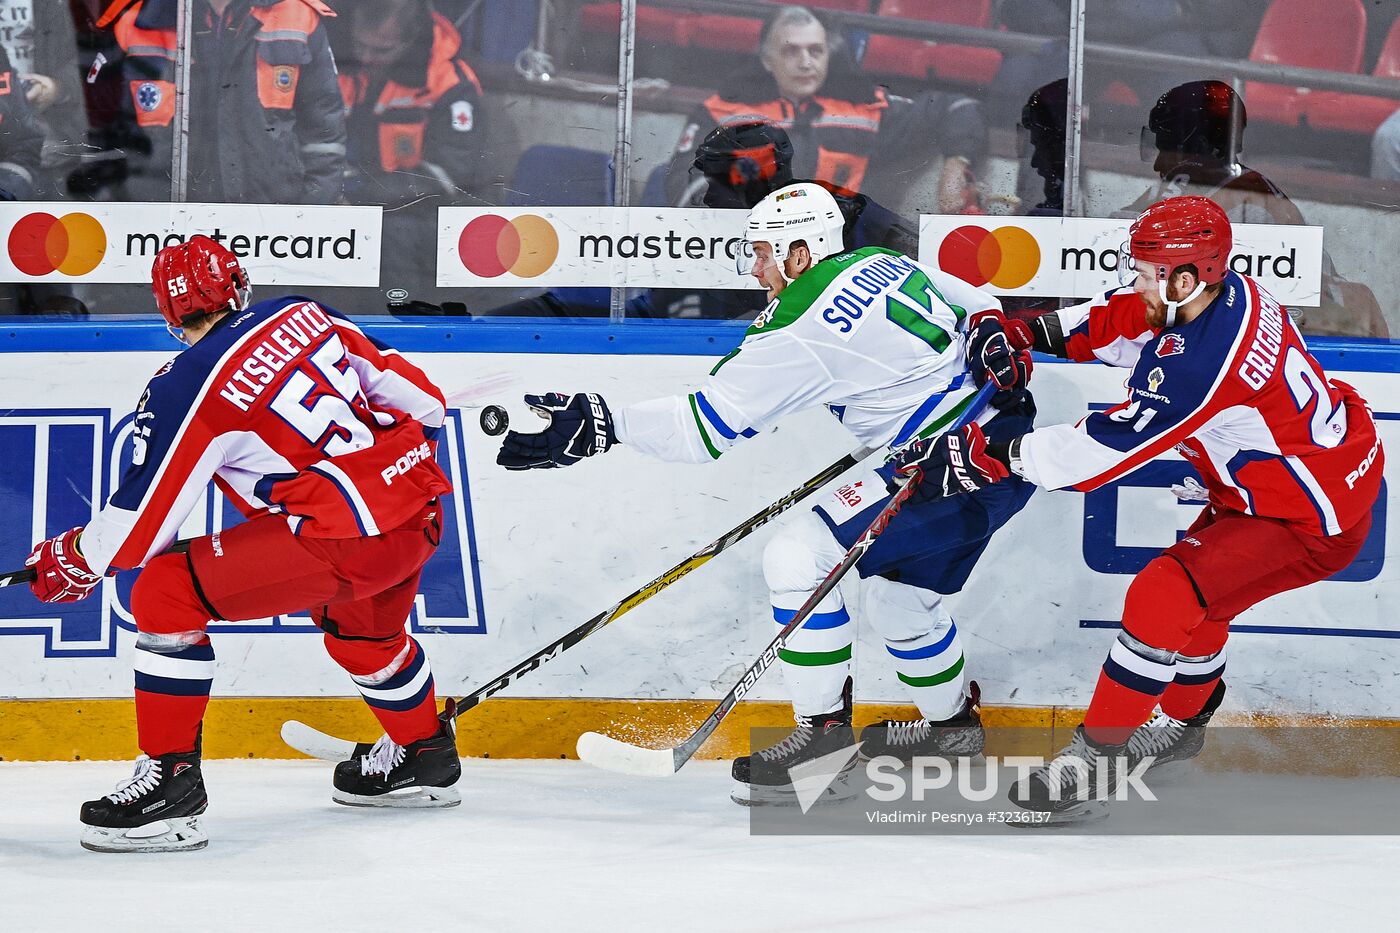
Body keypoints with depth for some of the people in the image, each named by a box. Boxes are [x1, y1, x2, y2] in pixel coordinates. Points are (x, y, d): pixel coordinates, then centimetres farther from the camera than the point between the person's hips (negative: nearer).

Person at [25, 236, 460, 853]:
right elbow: (419, 397, 16)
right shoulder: (303, 314, 10)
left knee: (165, 594, -2)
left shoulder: (187, 388, -7)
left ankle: (169, 779, 0)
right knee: (359, 628, 37)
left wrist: (71, 561, 15)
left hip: (345, 537, -8)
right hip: (422, 510, 8)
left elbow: (141, 522, -3)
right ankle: (425, 755, 57)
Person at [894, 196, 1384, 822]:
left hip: (1313, 522, -11)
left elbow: (1102, 450, -31)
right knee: (1194, 589, 25)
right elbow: (1115, 320, 7)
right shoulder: (1225, 292, -5)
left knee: (1165, 596, -18)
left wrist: (986, 456, -27)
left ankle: (1094, 762, -11)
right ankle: (1182, 721, 48)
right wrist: (1020, 334, -7)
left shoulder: (1200, 362, -33)